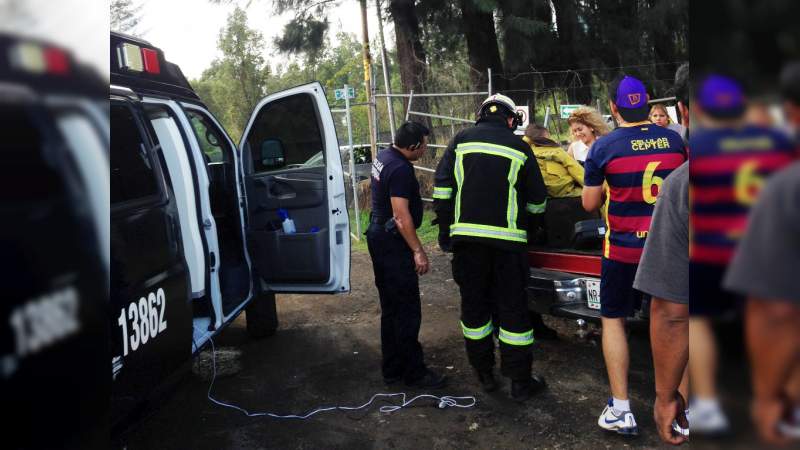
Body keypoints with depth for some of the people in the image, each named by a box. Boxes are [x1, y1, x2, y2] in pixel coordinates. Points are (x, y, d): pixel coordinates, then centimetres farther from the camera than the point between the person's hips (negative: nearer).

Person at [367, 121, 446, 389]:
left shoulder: (383, 157, 9)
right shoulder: (400, 169, -22)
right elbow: (401, 216, -25)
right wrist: (418, 251, -22)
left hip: (378, 235, 10)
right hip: (393, 242, -10)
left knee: (390, 309, 16)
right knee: (407, 311, -2)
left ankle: (392, 369, 25)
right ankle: (413, 373, 8)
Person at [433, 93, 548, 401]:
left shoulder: (460, 141, 8)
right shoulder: (519, 148, 5)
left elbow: (442, 188, 3)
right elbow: (537, 201, 8)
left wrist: (445, 231, 8)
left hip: (466, 236, 2)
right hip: (507, 238, -1)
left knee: (474, 305, 13)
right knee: (512, 308, 7)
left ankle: (484, 374, 24)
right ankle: (521, 382, 14)